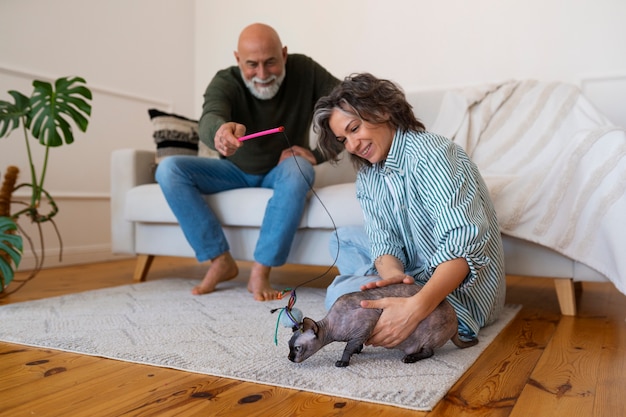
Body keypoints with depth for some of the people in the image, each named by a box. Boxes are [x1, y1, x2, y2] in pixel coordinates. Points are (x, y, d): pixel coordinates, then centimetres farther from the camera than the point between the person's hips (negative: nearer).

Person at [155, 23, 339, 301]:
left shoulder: (304, 71, -17)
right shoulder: (225, 83, -19)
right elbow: (208, 119, -40)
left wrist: (316, 153, -28)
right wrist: (220, 131, -64)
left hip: (281, 170, -1)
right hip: (236, 171, 2)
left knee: (298, 169, -37)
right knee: (169, 170, -19)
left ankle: (261, 273, -30)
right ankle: (221, 261, -16)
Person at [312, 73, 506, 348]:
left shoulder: (430, 154, -21)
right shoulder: (367, 176, 6)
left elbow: (464, 243, -31)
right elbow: (384, 241, -4)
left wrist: (416, 307, -43)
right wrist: (393, 274, -28)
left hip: (460, 293, -9)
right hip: (416, 274, 9)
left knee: (342, 295, -22)